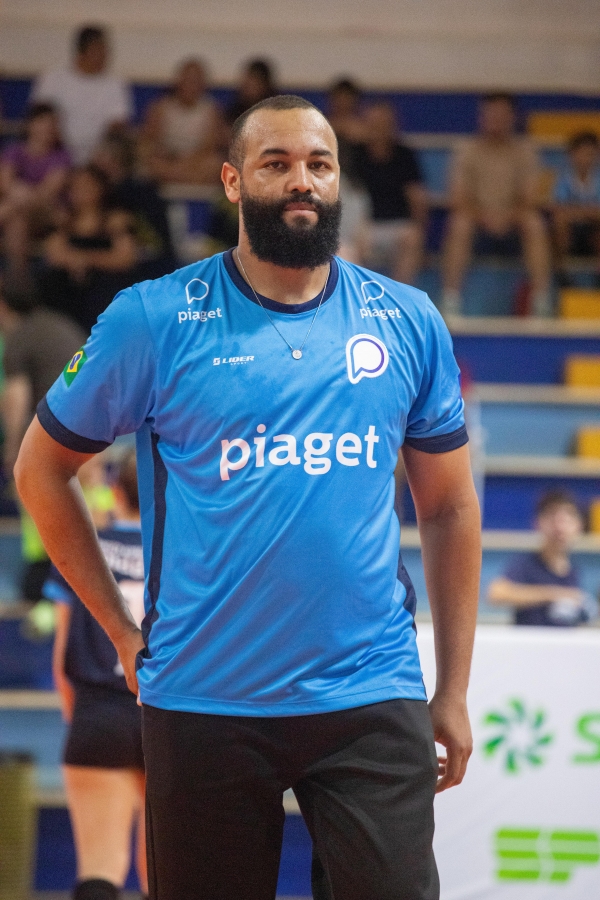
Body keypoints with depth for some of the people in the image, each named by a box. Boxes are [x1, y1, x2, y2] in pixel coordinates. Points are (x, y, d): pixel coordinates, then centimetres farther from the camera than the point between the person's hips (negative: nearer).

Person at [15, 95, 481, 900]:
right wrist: (123, 632, 4)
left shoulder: (408, 322, 6)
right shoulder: (154, 321, -1)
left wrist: (455, 689, 9)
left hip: (372, 703, 1)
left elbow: (448, 508, 12)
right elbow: (41, 469, 8)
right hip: (203, 705, -1)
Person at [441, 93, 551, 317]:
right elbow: (458, 202, -5)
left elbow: (530, 201, -5)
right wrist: (483, 216, -24)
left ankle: (542, 304, -32)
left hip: (513, 224, 0)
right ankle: (450, 304, -33)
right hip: (479, 226, 0)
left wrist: (507, 216, -24)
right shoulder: (468, 152, 3)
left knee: (535, 223, -32)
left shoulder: (523, 150, 5)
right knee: (460, 224, -34)